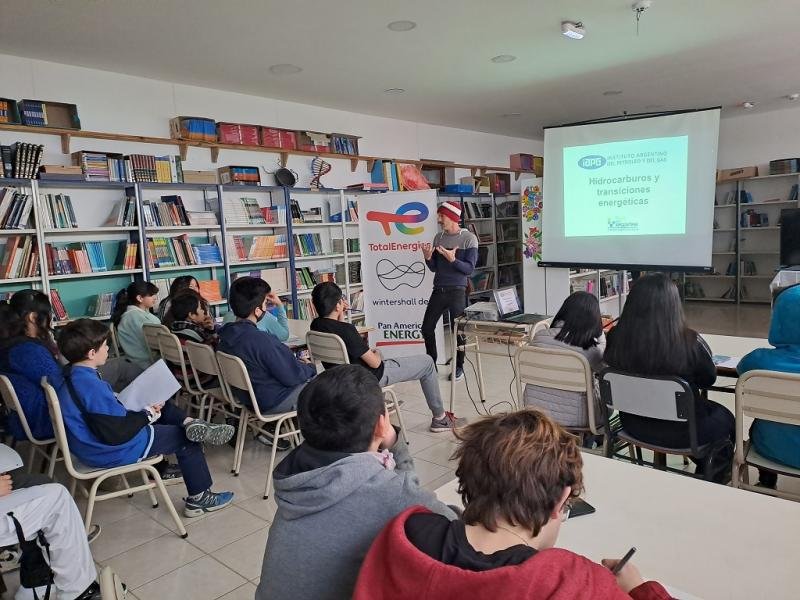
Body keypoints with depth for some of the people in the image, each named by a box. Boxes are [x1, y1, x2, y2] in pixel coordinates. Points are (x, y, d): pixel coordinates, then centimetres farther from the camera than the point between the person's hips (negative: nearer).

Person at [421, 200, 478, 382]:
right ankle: (431, 364, 20)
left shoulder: (469, 238, -4)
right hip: (438, 290, 5)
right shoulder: (438, 237, 10)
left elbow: (469, 268, -9)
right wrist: (428, 258, -8)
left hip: (457, 292, -5)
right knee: (427, 328, 4)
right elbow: (434, 268, 12)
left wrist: (453, 259, -24)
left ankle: (459, 367, 18)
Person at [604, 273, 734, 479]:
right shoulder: (689, 341, -27)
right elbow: (709, 379, -8)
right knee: (724, 417, 29)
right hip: (681, 433, -4)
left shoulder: (616, 338, -19)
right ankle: (714, 476, 49)